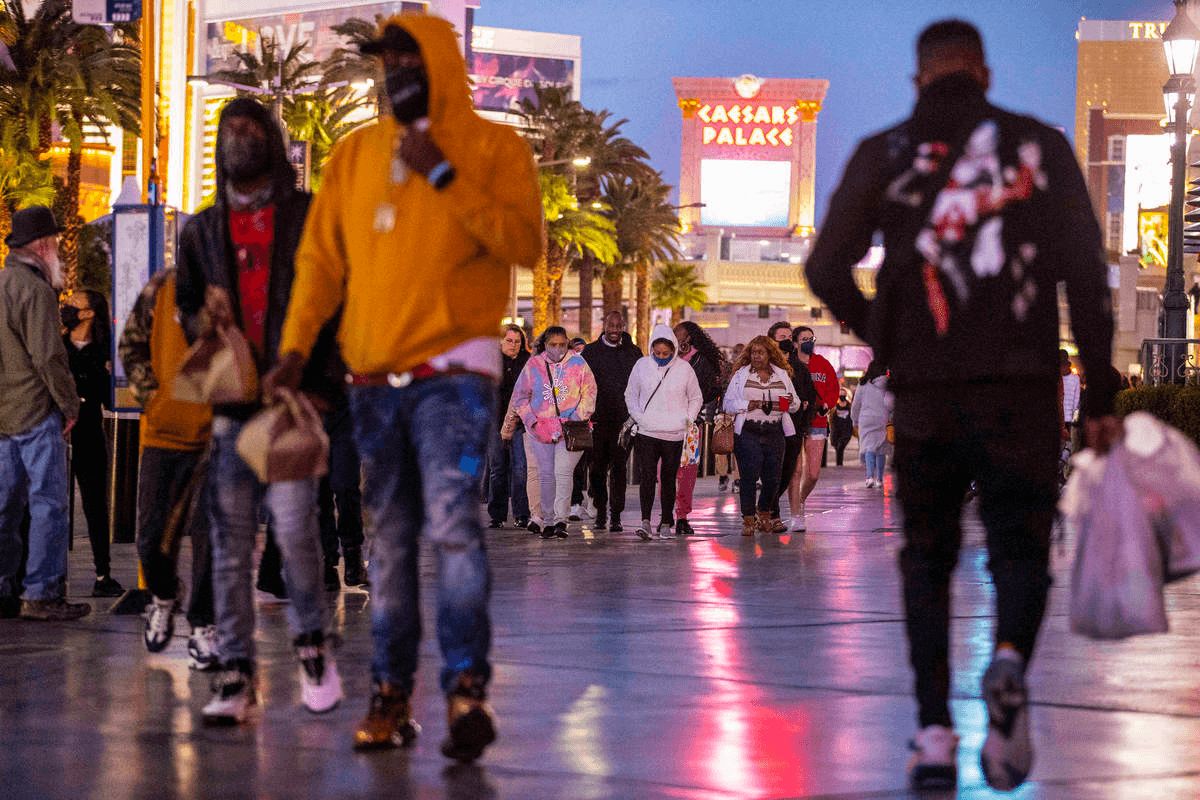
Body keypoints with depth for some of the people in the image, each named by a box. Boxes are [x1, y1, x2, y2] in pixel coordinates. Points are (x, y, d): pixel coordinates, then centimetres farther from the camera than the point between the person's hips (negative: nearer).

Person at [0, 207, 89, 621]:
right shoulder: (35, 290, -14)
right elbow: (48, 356, -18)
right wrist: (70, 404, -8)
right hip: (36, 412, -9)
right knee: (48, 502, -6)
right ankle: (40, 593, -8)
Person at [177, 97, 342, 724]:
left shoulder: (308, 217, 7)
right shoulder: (202, 231, 17)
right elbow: (185, 309, 24)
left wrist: (311, 377, -9)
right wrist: (203, 322, -1)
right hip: (230, 403, 3)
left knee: (293, 525, -14)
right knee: (230, 538, -2)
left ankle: (311, 637, 11)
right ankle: (235, 672, 1)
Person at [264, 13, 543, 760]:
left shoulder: (494, 147, 2)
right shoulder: (357, 154, 14)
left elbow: (525, 242, -10)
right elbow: (321, 256, 10)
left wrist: (444, 177, -13)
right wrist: (295, 348, -1)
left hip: (453, 369, -5)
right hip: (374, 375, 5)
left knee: (452, 520, -17)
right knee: (390, 538, 6)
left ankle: (468, 687, -16)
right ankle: (392, 694, 10)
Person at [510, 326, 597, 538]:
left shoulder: (578, 364, 2)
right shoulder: (533, 365, 5)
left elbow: (589, 395, 3)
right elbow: (519, 397, 7)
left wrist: (576, 420, -9)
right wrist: (534, 423, -4)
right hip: (541, 430, 2)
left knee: (563, 472, -15)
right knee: (546, 475, 3)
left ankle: (561, 519, -17)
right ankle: (548, 520, 12)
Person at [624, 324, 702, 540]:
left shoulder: (684, 368, 3)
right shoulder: (642, 366, 4)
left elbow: (696, 398, 14)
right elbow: (630, 394, 16)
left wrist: (688, 419, 1)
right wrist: (638, 416, 2)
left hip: (674, 433, 0)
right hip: (647, 431, 0)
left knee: (669, 478, 5)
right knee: (647, 475, -12)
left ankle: (667, 523, 13)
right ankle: (646, 521, -17)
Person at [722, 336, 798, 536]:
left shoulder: (782, 375, 12)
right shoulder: (741, 375, 6)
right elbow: (729, 403, 3)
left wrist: (788, 402, -6)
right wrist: (749, 405, -12)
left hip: (774, 432, 2)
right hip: (748, 432, -2)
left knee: (773, 478, 1)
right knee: (750, 474, -14)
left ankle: (764, 515, 25)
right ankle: (748, 520, -8)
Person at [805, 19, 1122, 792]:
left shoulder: (883, 155, 7)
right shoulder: (1040, 146, 6)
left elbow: (827, 270, 3)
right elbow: (1086, 272, 1)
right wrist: (1101, 393, 4)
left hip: (925, 389, 1)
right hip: (1022, 385, -1)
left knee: (927, 559, 12)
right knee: (1020, 546, 7)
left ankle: (935, 734, 4)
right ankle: (1010, 660, -24)